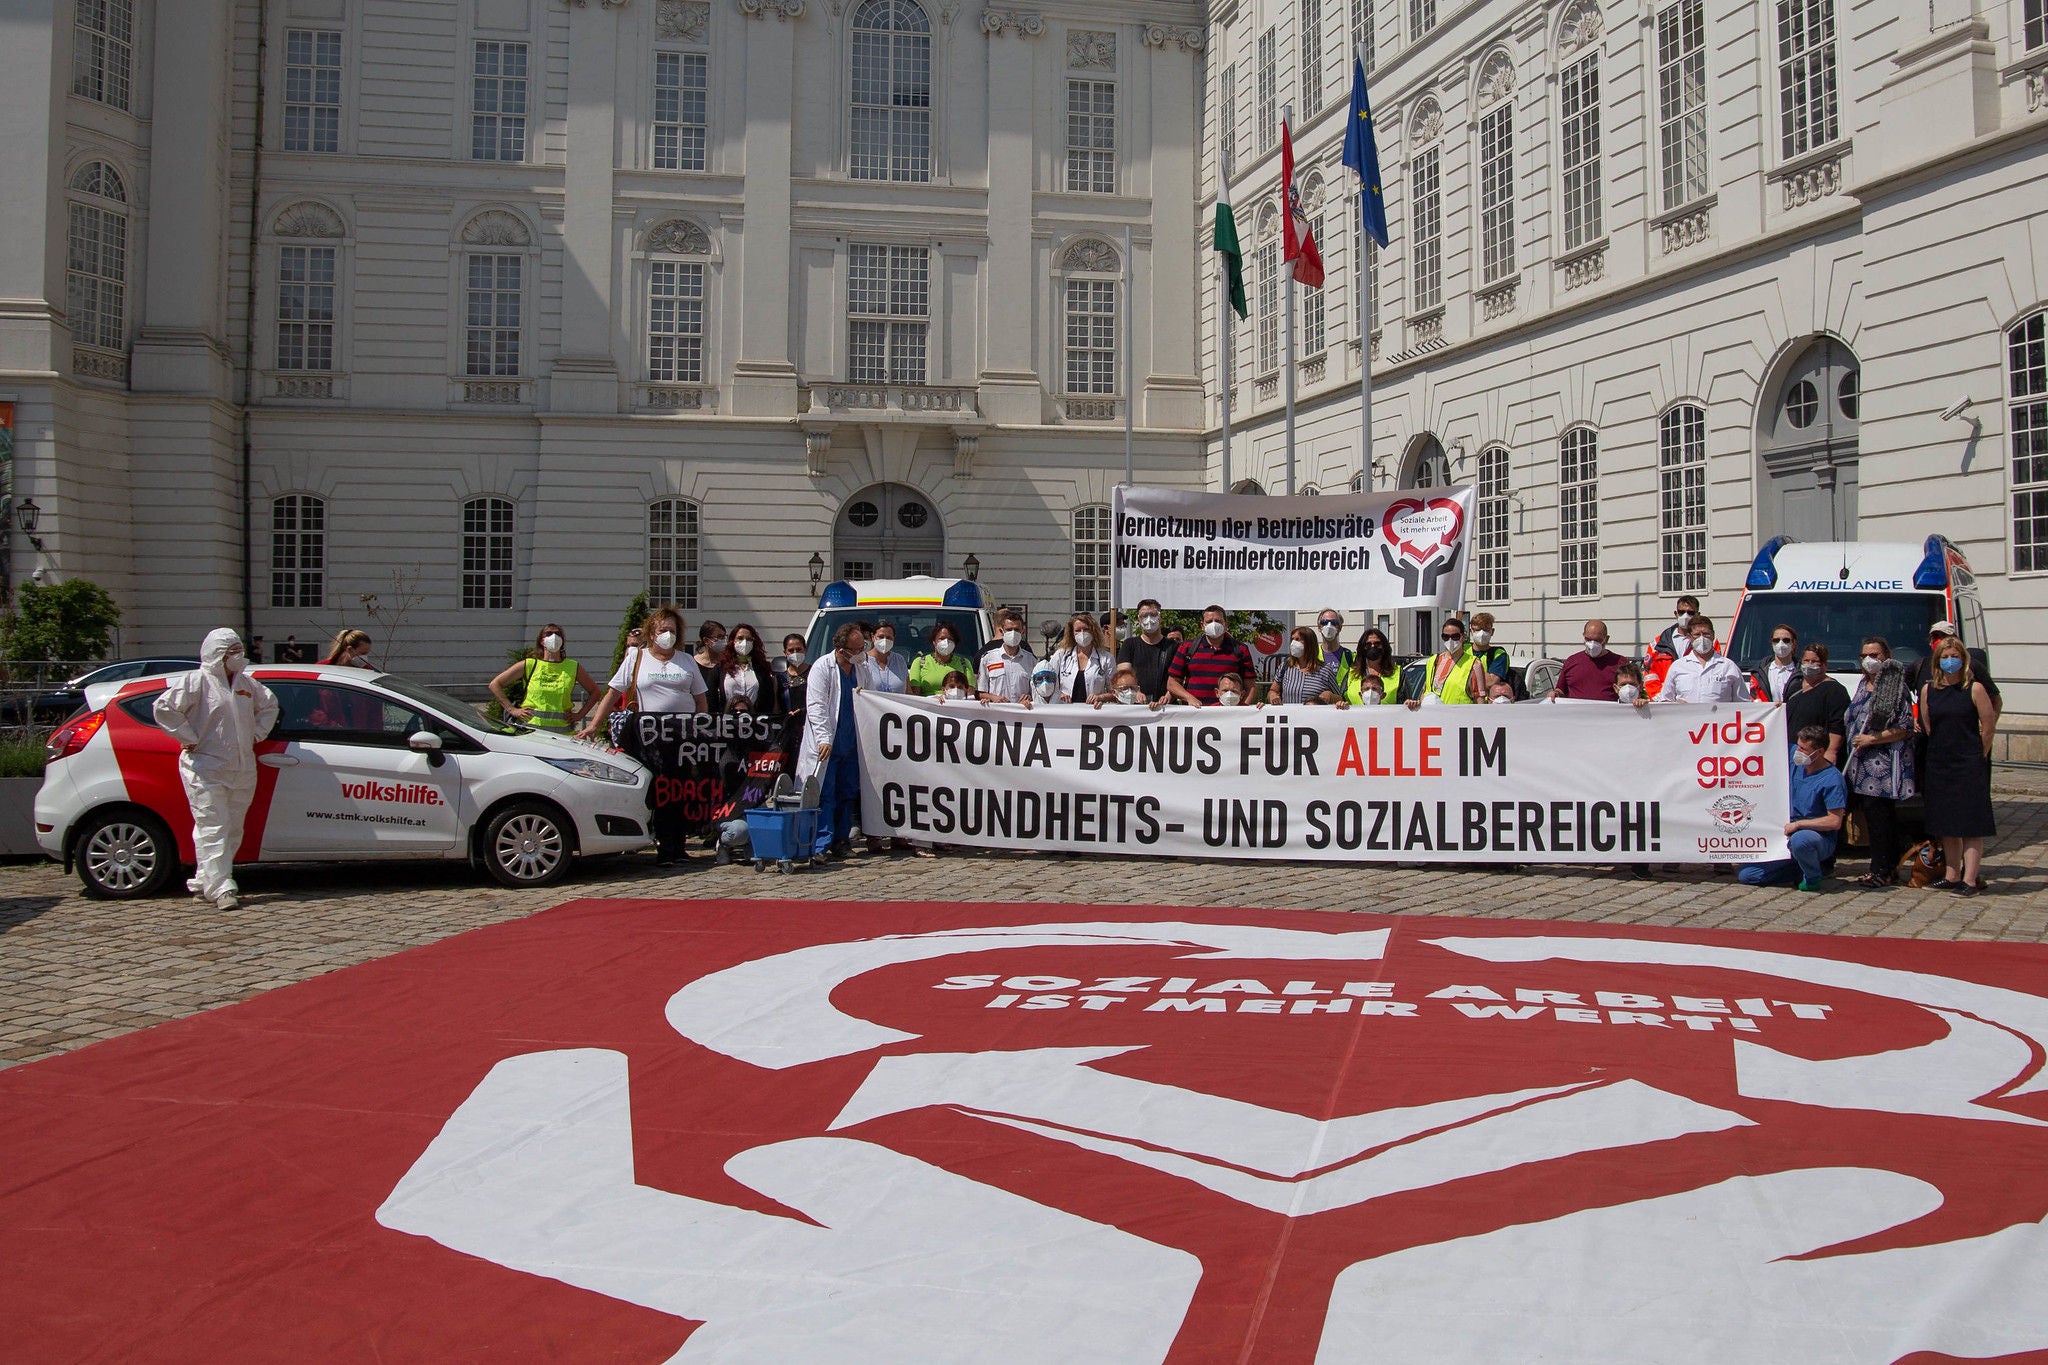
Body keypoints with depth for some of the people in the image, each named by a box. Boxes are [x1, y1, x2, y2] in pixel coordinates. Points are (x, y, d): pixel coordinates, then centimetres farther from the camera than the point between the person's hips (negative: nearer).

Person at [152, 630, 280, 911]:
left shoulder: (246, 683, 15)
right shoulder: (196, 681, -7)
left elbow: (268, 704, 31)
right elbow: (163, 708, -15)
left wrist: (257, 732, 17)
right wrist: (190, 739, -15)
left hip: (242, 769, 7)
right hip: (206, 769, -7)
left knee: (232, 829, 9)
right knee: (212, 828, -10)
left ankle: (204, 882, 20)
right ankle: (220, 889, -12)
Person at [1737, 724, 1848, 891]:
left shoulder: (1832, 779, -17)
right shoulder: (1794, 758, 1)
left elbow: (1835, 821, -21)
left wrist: (1797, 824, -19)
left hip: (1819, 838, -6)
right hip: (1788, 836, 6)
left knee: (1800, 839, -44)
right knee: (1745, 875, -5)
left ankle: (1812, 877, -11)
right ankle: (1802, 868, 12)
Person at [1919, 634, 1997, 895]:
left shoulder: (1974, 689, -6)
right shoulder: (1928, 690, 7)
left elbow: (1988, 727, -4)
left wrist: (1979, 756, 2)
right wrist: (1943, 749, 12)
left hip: (1970, 765, -5)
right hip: (1939, 764, 5)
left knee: (1971, 824, -5)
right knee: (1946, 824, 9)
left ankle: (1970, 879, -5)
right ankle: (1953, 876, 18)